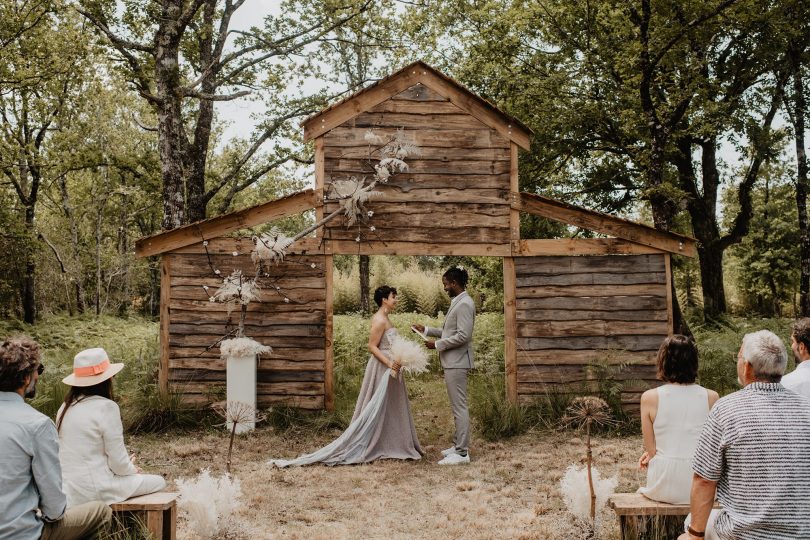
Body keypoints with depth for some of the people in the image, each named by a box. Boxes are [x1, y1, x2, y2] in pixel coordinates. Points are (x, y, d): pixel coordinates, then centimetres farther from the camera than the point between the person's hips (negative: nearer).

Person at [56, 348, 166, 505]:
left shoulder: (66, 407, 4)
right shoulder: (106, 407, -17)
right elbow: (118, 463, -15)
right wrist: (132, 469, 7)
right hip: (96, 491, -7)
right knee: (159, 482, 12)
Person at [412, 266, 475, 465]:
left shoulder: (464, 304, -16)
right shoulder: (457, 302, 15)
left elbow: (463, 336, -23)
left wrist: (437, 344, -15)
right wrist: (426, 330, 14)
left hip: (457, 363, -10)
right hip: (452, 362, 10)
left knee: (459, 407, -6)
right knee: (457, 406, 16)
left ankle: (462, 453, -2)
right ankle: (458, 445, 24)